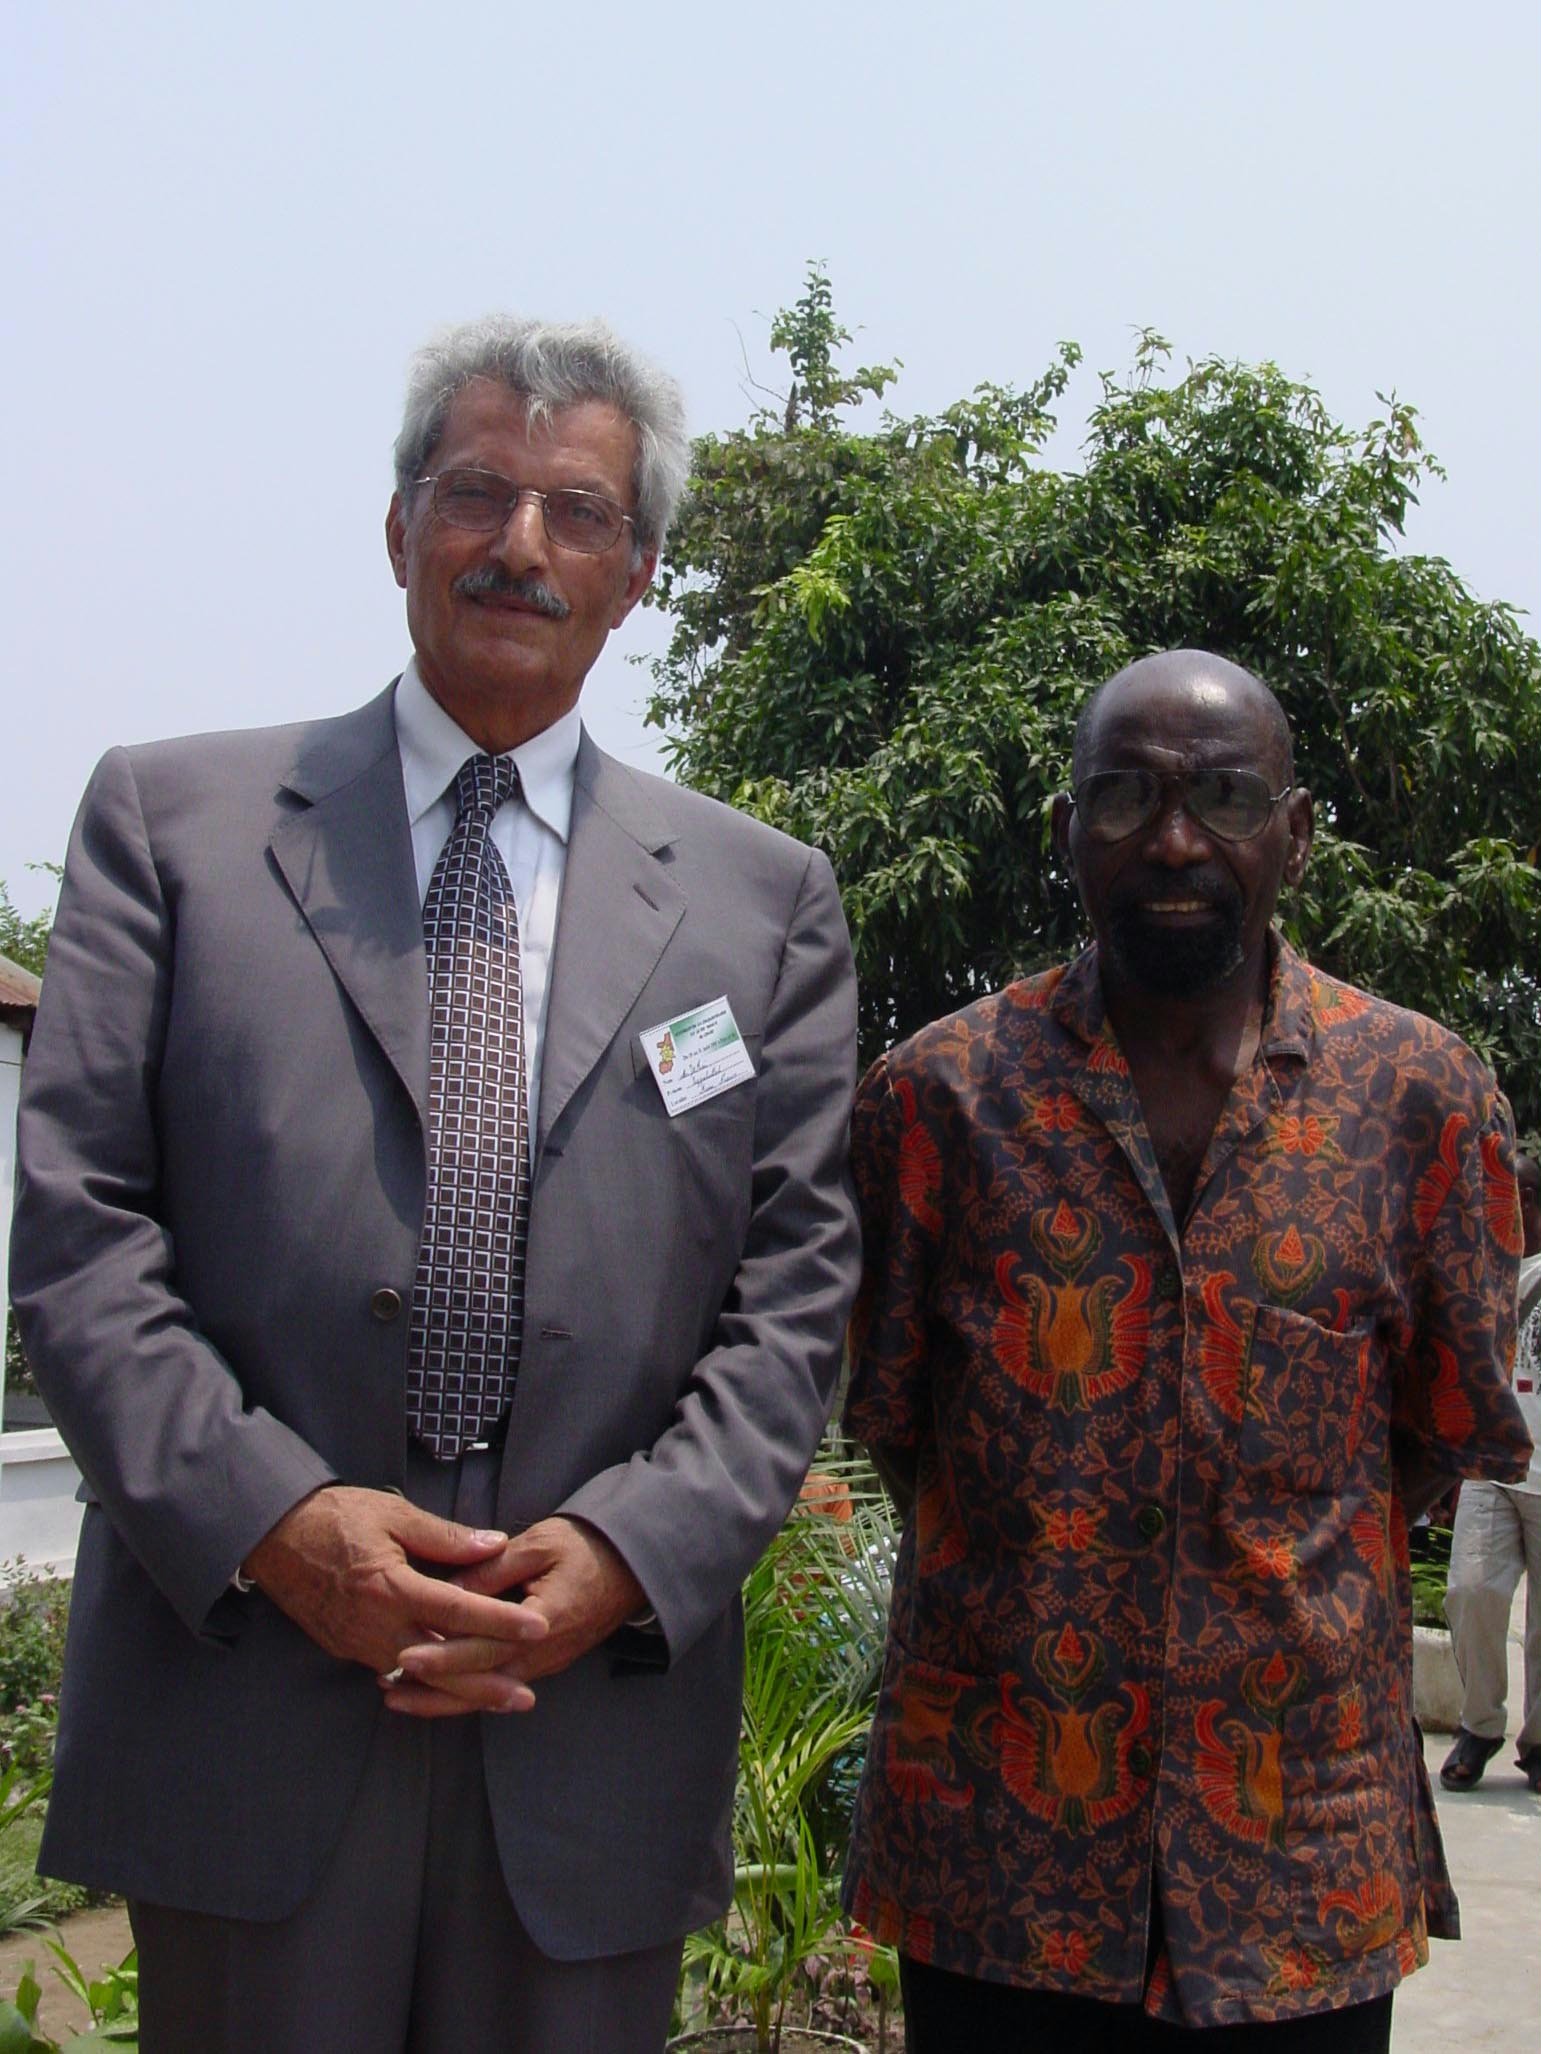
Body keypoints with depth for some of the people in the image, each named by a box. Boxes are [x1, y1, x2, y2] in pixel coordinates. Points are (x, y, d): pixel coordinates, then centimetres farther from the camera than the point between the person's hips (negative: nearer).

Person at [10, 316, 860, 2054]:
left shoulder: (764, 900, 8)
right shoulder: (171, 819, 5)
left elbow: (793, 1290, 4)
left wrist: (632, 1549, -11)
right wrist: (270, 1517, -13)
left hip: (599, 1719, 1)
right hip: (248, 1692, -1)